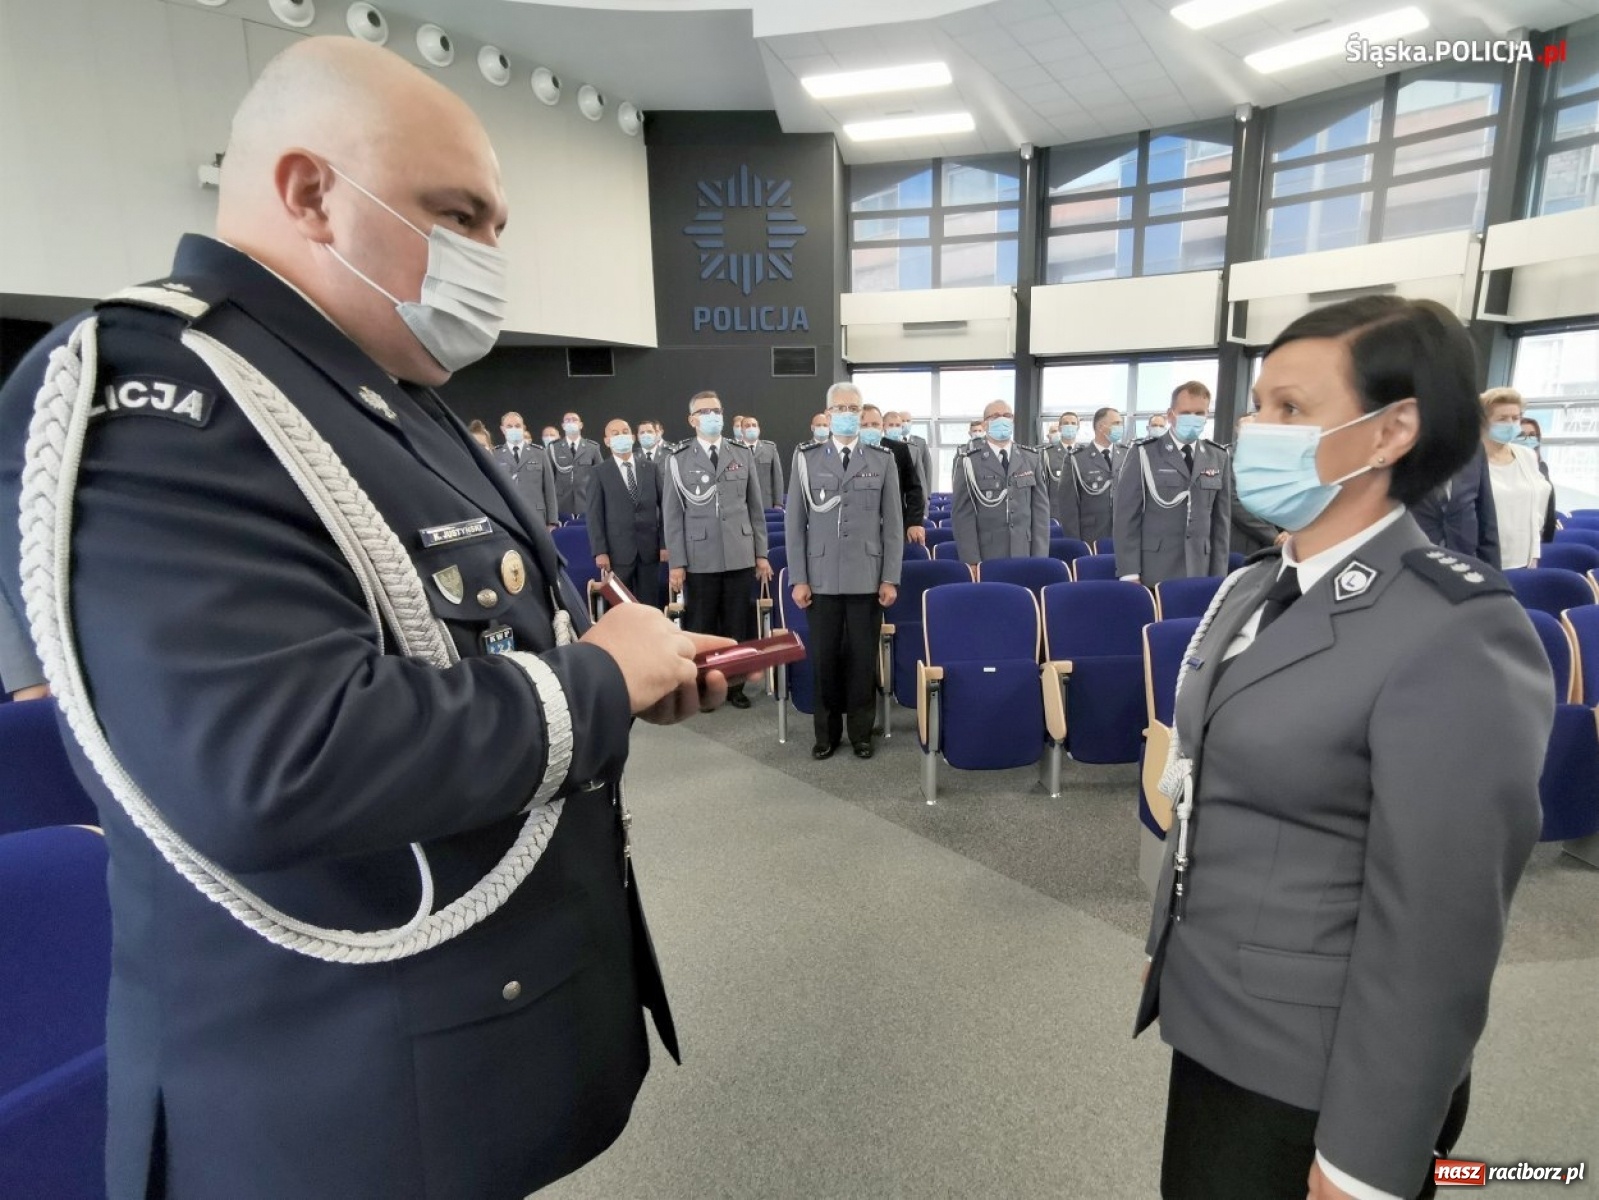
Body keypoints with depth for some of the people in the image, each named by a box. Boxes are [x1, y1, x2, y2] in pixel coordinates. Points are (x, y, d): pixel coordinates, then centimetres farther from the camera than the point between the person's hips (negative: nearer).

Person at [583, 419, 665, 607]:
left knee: (650, 607, 5)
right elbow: (594, 515, -2)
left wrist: (665, 544, 0)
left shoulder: (651, 469, 11)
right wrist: (600, 552, -11)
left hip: (649, 549, 2)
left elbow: (663, 507, 8)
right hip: (617, 551, -2)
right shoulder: (598, 474, 4)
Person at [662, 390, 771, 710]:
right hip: (699, 560, -2)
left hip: (740, 557, 2)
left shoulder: (743, 455, 10)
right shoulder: (678, 460, 2)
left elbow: (755, 508, 10)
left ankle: (734, 686, 23)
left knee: (738, 627, 8)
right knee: (700, 629, 6)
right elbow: (672, 515, 0)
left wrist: (761, 554, 7)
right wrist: (676, 563, -5)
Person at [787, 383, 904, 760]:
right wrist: (798, 578, -3)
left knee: (863, 657, 6)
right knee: (823, 657, 6)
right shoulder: (806, 457, 4)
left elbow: (893, 522, 3)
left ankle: (861, 731, 22)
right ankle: (826, 731, 22)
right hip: (821, 577, 0)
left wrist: (890, 578, -2)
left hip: (867, 578, 0)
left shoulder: (883, 459, 5)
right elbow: (795, 521, 3)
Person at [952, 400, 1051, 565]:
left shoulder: (1031, 458, 9)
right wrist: (971, 561, -12)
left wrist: (1039, 557, -1)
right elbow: (963, 514, -5)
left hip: (1024, 556, 3)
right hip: (986, 558, -3)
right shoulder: (969, 461, -2)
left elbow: (1041, 508, 7)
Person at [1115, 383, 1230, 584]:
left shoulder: (1218, 457, 9)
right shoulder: (1145, 454, -3)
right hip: (1153, 571, -3)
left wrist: (1219, 575, 6)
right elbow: (1126, 516, -6)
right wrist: (1129, 572, -12)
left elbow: (1221, 520, 11)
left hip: (1198, 571, 3)